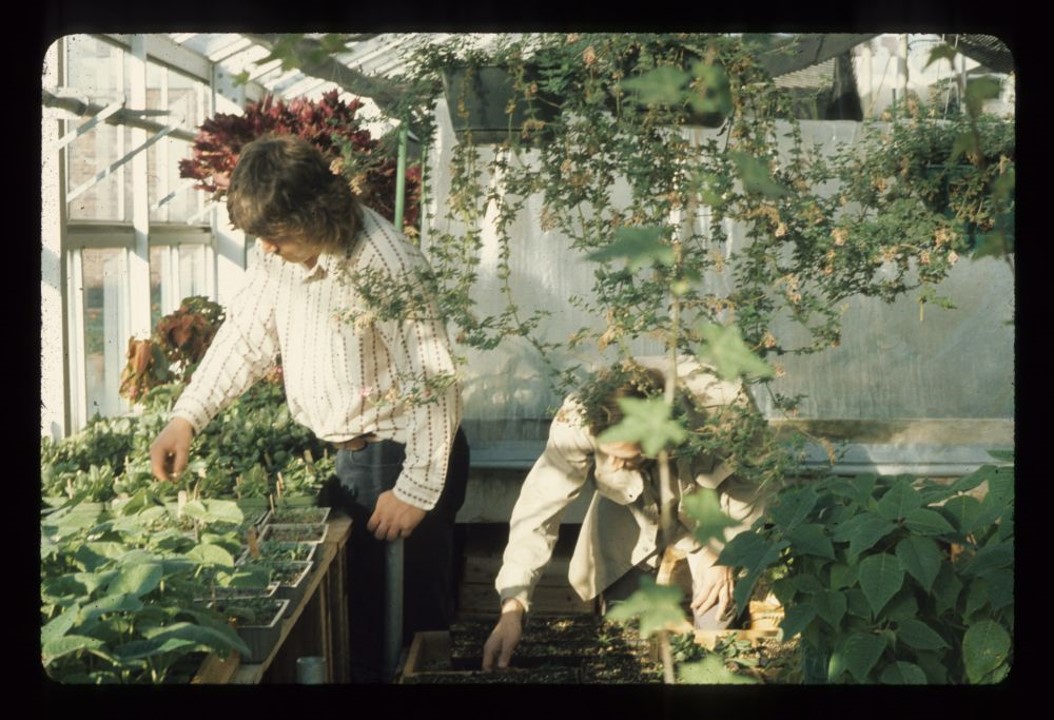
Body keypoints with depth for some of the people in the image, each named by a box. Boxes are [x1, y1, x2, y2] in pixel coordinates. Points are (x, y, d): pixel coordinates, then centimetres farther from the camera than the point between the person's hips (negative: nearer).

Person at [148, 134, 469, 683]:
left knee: (409, 611, 4)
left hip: (402, 454, -7)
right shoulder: (282, 248, -4)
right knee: (348, 601, 16)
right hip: (347, 452, 7)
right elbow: (247, 333, 6)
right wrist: (186, 417, -3)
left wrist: (415, 490, -18)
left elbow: (434, 386, -22)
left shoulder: (384, 267, -25)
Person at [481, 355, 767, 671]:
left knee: (715, 626, -8)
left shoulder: (722, 406, -39)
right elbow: (539, 507, -34)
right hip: (629, 510, 1)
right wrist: (512, 609, -40)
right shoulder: (577, 420, -37)